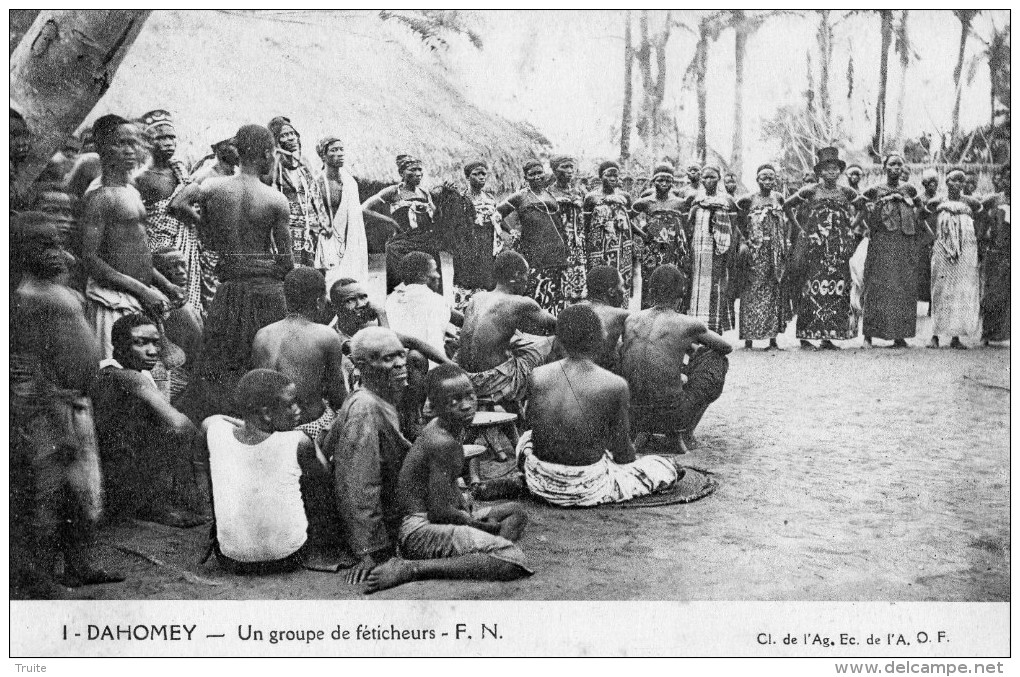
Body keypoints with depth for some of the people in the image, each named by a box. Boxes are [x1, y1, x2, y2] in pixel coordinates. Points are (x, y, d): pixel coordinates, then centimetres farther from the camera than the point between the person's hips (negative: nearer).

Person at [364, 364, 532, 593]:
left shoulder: (446, 428, 10)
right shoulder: (443, 443, -21)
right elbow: (438, 511, -24)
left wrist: (466, 510, 6)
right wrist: (480, 524, -8)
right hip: (421, 529, -11)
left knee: (516, 512, 22)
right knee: (513, 560, -26)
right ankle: (411, 569, -23)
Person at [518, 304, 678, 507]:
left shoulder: (538, 376, -8)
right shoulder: (615, 387, -18)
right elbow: (622, 451, -8)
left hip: (540, 483, 3)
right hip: (587, 489, -3)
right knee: (666, 468, 19)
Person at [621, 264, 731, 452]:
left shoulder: (631, 320, 4)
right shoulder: (689, 325, -8)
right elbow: (726, 347, 12)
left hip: (632, 415, 6)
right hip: (671, 414, -5)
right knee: (717, 359, 15)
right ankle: (683, 431, 10)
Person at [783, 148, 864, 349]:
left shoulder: (846, 192, 9)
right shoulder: (811, 191, 1)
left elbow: (863, 208, 22)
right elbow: (788, 206, 6)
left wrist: (852, 227, 11)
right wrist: (800, 227, 3)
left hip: (838, 247, 3)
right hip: (815, 245, -3)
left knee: (836, 288, 0)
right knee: (813, 288, -6)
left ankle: (829, 337, 4)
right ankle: (806, 336, -2)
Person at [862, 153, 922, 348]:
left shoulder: (909, 191, 13)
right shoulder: (875, 191, 5)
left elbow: (916, 220, 16)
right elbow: (871, 222, 2)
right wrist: (879, 204, -8)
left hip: (906, 246, 3)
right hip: (881, 245, -3)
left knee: (904, 289, -1)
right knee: (878, 288, -7)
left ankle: (900, 335, 3)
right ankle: (869, 335, -3)